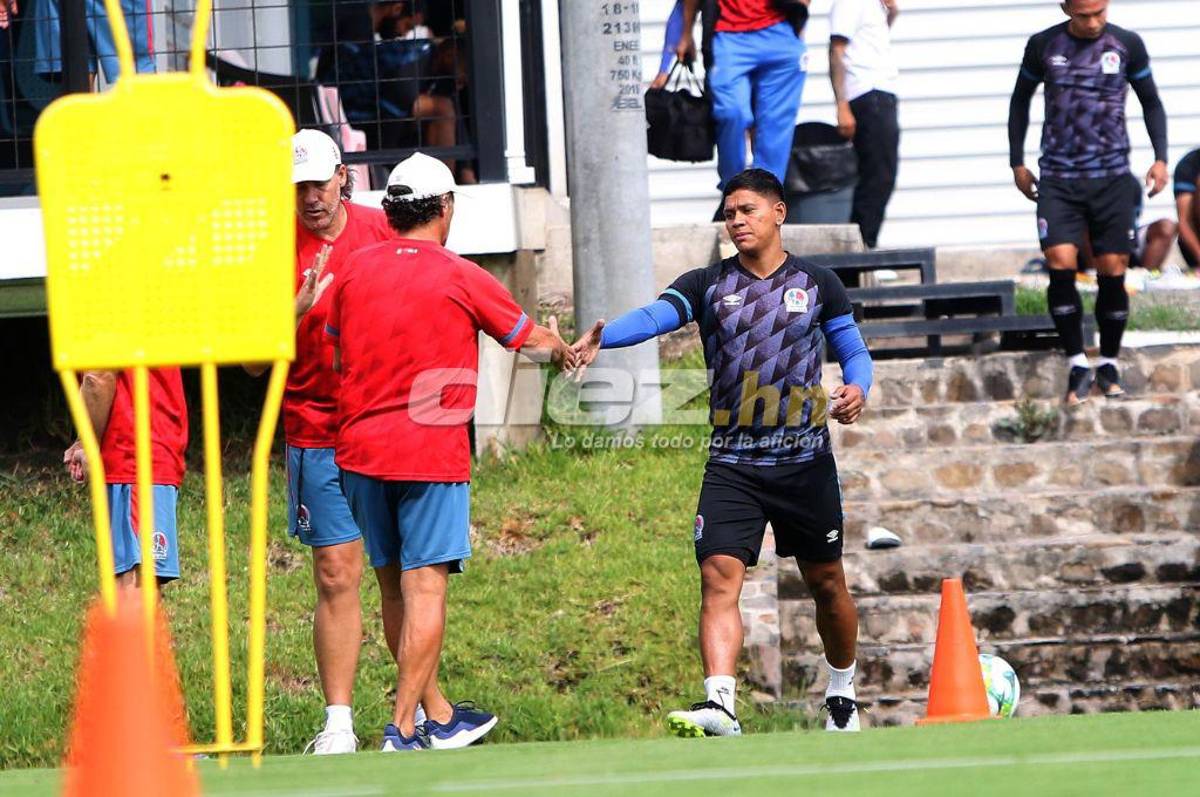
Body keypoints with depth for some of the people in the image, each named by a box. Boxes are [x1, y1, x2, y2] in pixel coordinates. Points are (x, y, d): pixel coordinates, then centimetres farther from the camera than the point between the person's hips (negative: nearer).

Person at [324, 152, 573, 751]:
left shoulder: (355, 271, 5)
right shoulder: (461, 278, -5)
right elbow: (529, 337, 9)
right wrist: (561, 348, 32)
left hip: (360, 449, 5)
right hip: (431, 452, -5)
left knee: (395, 588, 13)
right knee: (424, 588, -5)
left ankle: (438, 716, 24)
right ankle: (402, 728, -11)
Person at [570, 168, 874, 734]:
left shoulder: (816, 284, 5)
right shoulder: (708, 285, 3)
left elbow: (854, 351, 9)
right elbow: (656, 315, -14)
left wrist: (857, 389, -15)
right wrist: (602, 338, -35)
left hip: (805, 458, 0)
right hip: (732, 463, 0)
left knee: (826, 582, 10)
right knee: (719, 576, -17)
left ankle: (842, 692, 32)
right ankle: (720, 704, -27)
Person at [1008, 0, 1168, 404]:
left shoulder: (1127, 45, 1)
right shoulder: (1043, 46, 2)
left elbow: (1151, 102, 12)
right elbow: (1021, 99, 16)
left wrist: (1160, 157, 2)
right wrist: (1017, 162, 13)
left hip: (1113, 178, 0)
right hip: (1057, 180, 0)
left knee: (1113, 273, -1)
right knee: (1060, 265, -14)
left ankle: (1109, 366, 14)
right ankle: (1077, 365, -5)